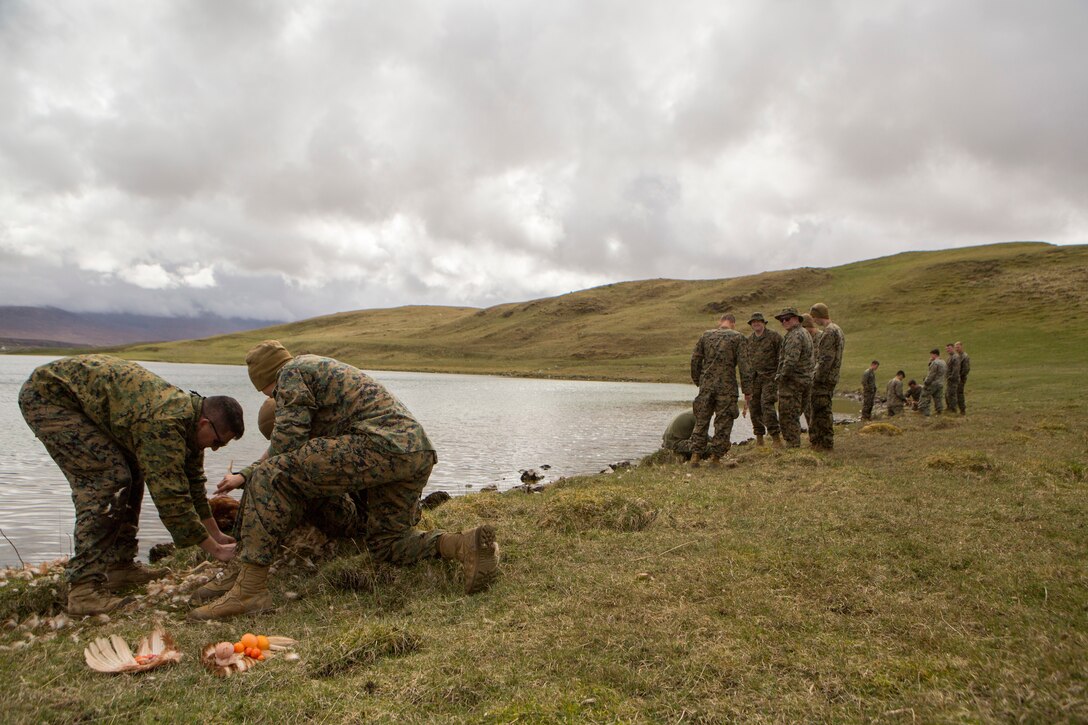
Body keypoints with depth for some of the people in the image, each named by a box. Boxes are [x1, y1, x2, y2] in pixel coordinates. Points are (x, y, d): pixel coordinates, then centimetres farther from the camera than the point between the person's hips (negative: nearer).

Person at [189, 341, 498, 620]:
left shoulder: (293, 371, 8)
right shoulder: (324, 369, 36)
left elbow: (287, 442, -1)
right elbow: (303, 450, 41)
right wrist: (244, 476, 42)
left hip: (379, 445, -10)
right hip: (419, 452, 10)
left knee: (270, 477, -6)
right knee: (386, 543, 22)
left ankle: (249, 589, -10)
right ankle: (465, 545, 0)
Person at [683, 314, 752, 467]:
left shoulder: (705, 335, 7)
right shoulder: (737, 337, -2)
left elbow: (695, 360, 8)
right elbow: (744, 365, -6)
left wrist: (697, 381, 19)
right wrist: (747, 390, -3)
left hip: (706, 385, 3)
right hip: (727, 387, -3)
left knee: (701, 421, 10)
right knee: (723, 423, 6)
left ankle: (695, 456, 8)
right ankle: (715, 457, 7)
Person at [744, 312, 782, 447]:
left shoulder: (774, 336, -2)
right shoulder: (749, 340, 14)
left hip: (769, 377, -5)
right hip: (753, 378, 5)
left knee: (767, 405, -17)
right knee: (755, 407, 4)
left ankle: (776, 438, -14)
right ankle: (759, 438, 15)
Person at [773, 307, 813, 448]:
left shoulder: (795, 335, -15)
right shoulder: (805, 334, 19)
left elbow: (791, 360, -25)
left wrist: (780, 377, -16)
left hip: (792, 381, -10)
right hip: (805, 379, 10)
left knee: (788, 415, -6)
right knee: (794, 415, 15)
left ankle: (793, 445, -4)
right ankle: (794, 445, 19)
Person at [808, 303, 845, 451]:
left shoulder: (830, 332, -16)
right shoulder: (838, 330, 16)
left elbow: (826, 358, -22)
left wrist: (817, 377, -19)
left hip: (824, 377, -10)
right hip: (832, 377, 10)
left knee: (822, 410, -5)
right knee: (820, 409, 17)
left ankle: (826, 443, 0)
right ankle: (816, 438, 24)